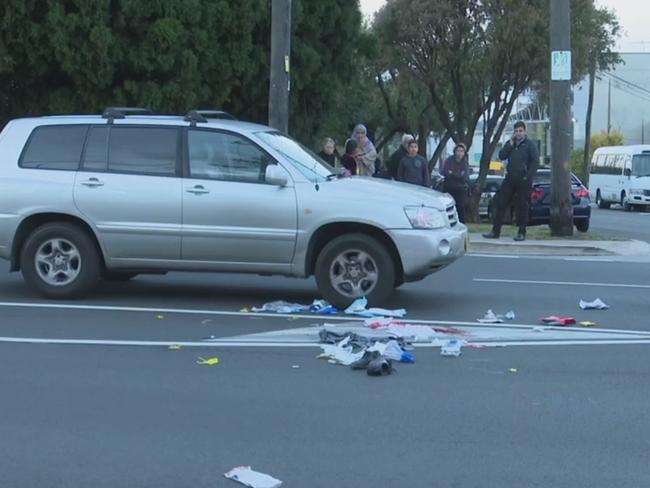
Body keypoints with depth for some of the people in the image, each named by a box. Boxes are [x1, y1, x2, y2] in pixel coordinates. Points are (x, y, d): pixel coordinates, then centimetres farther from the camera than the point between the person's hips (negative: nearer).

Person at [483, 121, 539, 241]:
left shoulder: (530, 144, -1)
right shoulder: (510, 143, 15)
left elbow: (535, 162, -7)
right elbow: (501, 156, 3)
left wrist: (528, 177, -15)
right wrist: (511, 144, -6)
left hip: (523, 180, -5)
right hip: (510, 179, 5)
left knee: (522, 206, -1)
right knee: (501, 203, 2)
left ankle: (521, 233, 7)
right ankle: (495, 231, 5)